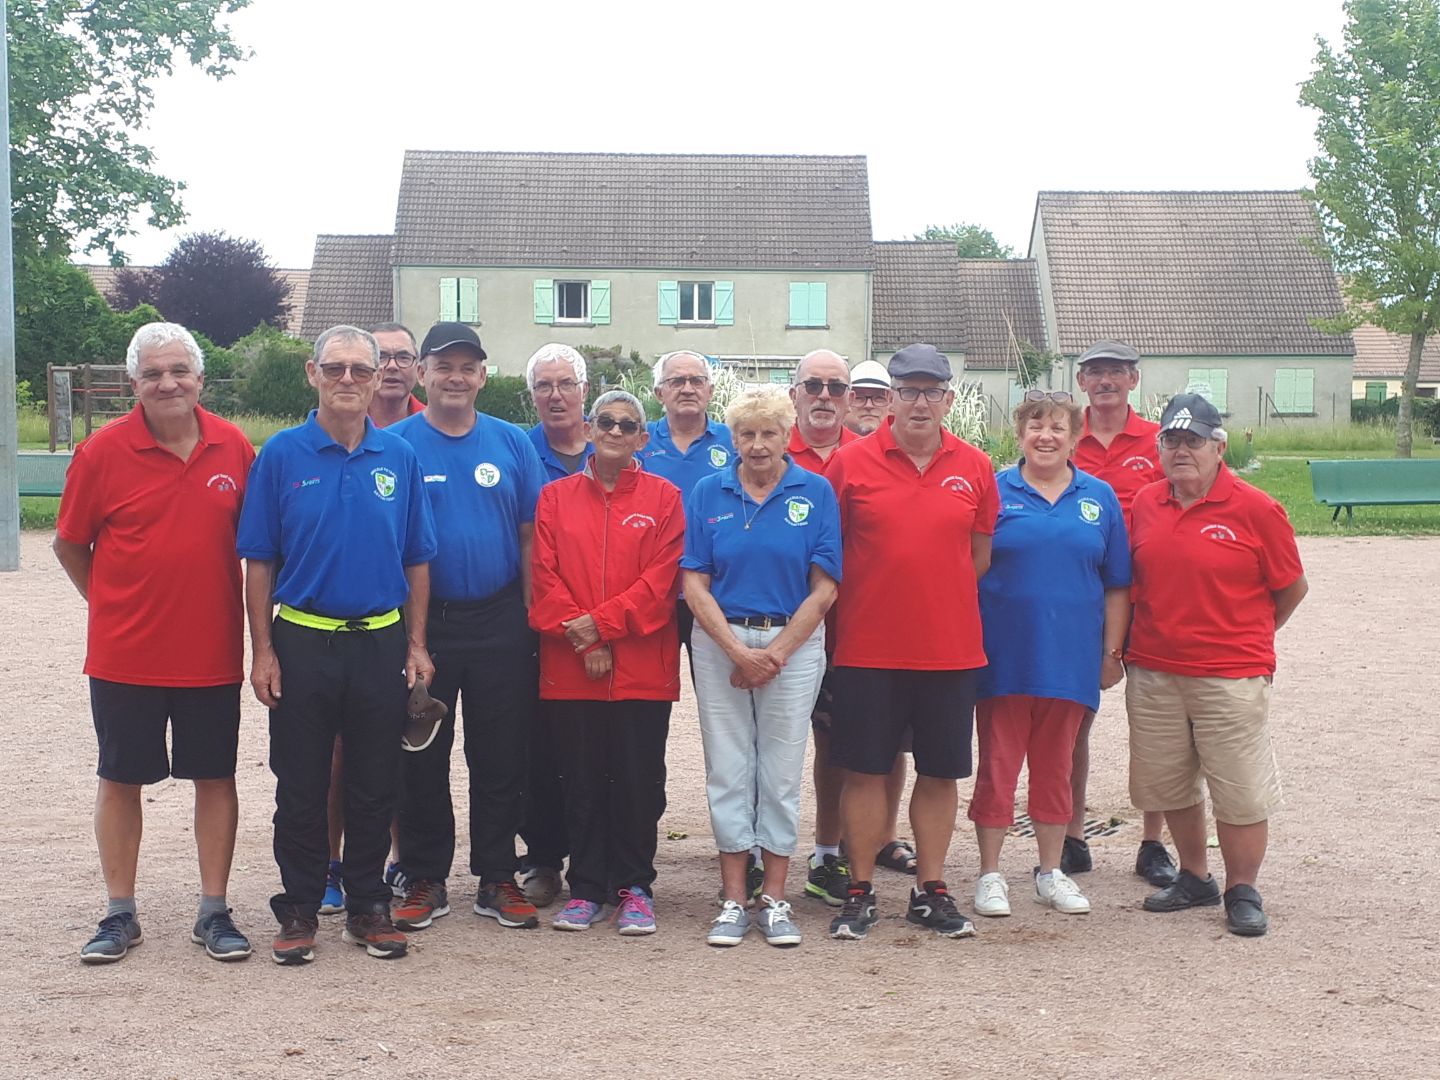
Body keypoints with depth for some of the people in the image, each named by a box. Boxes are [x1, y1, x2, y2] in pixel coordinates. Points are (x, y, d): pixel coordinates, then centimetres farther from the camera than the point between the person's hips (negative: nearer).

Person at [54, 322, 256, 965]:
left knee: (215, 777, 8)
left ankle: (214, 912, 19)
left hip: (212, 652, 1)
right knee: (120, 779, 9)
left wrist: (260, 632, 5)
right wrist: (111, 603, 2)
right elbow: (69, 544, 4)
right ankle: (120, 915, 22)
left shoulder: (234, 447, -1)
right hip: (125, 654, -1)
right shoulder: (103, 452, -6)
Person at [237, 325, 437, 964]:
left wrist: (415, 644, 4)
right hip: (302, 642, -1)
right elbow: (258, 561, -1)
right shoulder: (281, 455, -2)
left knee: (375, 785, 9)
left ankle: (368, 906, 21)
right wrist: (263, 649, -5)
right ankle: (299, 910, 19)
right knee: (301, 785, 6)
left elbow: (417, 559, 8)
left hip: (381, 643, 2)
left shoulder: (399, 457, 4)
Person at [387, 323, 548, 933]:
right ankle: (425, 881, 19)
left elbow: (529, 536, 7)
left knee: (503, 759, 7)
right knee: (422, 760, 7)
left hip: (500, 624, 2)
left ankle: (497, 880, 18)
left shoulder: (511, 443, 6)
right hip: (422, 623, -2)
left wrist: (532, 618, 2)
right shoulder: (395, 444, -2)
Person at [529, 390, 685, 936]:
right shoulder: (555, 496, 8)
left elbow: (661, 580, -5)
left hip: (643, 669, -1)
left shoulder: (664, 497, 3)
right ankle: (586, 888, 19)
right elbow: (545, 576, 0)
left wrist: (601, 623, -13)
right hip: (569, 670, 1)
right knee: (581, 783, 8)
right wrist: (582, 641, -10)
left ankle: (635, 888, 16)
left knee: (639, 782, 4)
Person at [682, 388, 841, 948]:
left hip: (794, 643, -1)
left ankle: (774, 899, 14)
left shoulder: (816, 492, 0)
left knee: (781, 770, 4)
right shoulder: (707, 493, 3)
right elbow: (694, 585, 0)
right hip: (720, 643, 1)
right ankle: (733, 900, 12)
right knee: (728, 769, 4)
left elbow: (823, 589, -3)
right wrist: (738, 652, -11)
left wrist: (776, 653, -10)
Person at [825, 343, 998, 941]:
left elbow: (980, 552, 13)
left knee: (940, 773, 10)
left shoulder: (975, 467, 4)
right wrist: (864, 600, 2)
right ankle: (860, 891, 17)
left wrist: (941, 596, 7)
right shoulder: (852, 461, -3)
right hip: (868, 649, -2)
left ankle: (931, 890, 22)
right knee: (864, 770, 5)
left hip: (951, 649, 2)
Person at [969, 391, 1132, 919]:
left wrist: (1112, 651, 5)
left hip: (1070, 658, 2)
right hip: (1004, 656, -2)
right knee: (997, 765, 3)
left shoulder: (1099, 498, 7)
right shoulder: (994, 492, -1)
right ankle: (990, 874, 14)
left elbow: (1117, 585, 9)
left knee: (1056, 767, 12)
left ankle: (1051, 872, 23)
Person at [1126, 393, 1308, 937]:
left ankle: (1242, 891, 18)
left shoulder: (1255, 510, -8)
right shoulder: (1144, 505, 5)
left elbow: (1292, 587, 1)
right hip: (1153, 674, 5)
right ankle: (1194, 878, 31)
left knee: (1241, 793, 2)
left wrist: (1248, 636, 10)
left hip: (1231, 678, -4)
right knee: (1170, 786, 14)